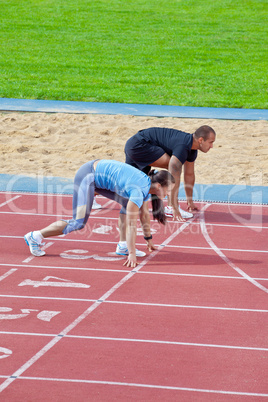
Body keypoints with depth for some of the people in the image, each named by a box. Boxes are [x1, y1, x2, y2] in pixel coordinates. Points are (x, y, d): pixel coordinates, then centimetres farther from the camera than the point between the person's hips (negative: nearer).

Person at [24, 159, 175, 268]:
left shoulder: (147, 185, 0)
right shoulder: (139, 191, -27)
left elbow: (144, 214, 16)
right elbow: (131, 224, -27)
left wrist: (149, 239, 22)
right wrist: (132, 254, -25)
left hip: (99, 172, 10)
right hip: (88, 176, -10)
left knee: (130, 205, 9)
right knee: (79, 223, -13)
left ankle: (124, 247, 9)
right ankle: (35, 236, -4)